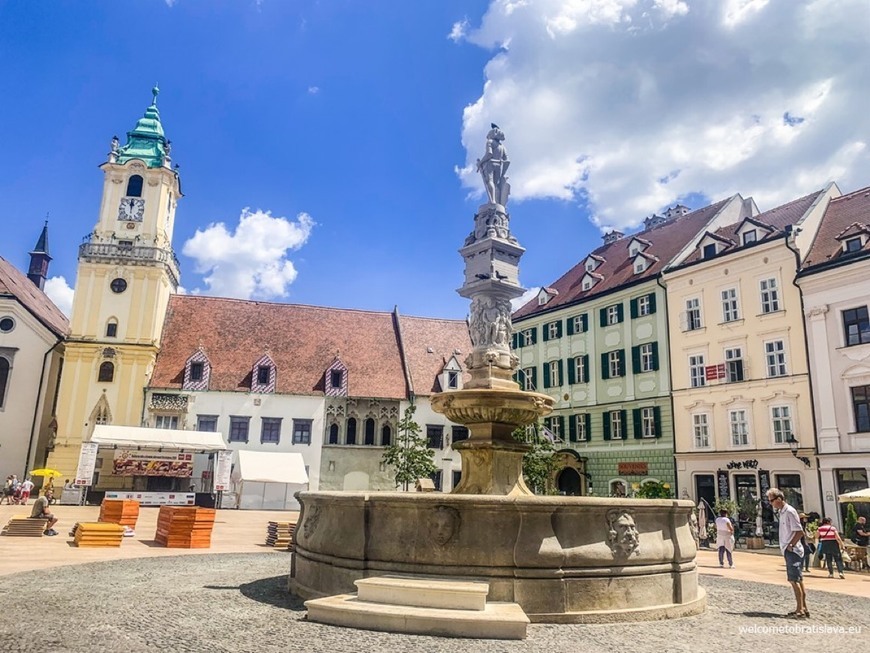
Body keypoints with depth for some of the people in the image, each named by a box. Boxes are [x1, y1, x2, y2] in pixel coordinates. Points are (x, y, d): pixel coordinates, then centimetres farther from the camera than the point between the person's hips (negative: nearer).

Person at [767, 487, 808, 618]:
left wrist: (790, 546, -15)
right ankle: (804, 607, 20)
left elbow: (799, 532, -20)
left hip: (793, 551, -10)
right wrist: (785, 547, 12)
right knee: (797, 580, 13)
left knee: (795, 580, -6)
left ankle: (800, 610, -2)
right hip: (789, 551, 10)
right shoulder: (782, 512, 13)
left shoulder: (789, 511, -16)